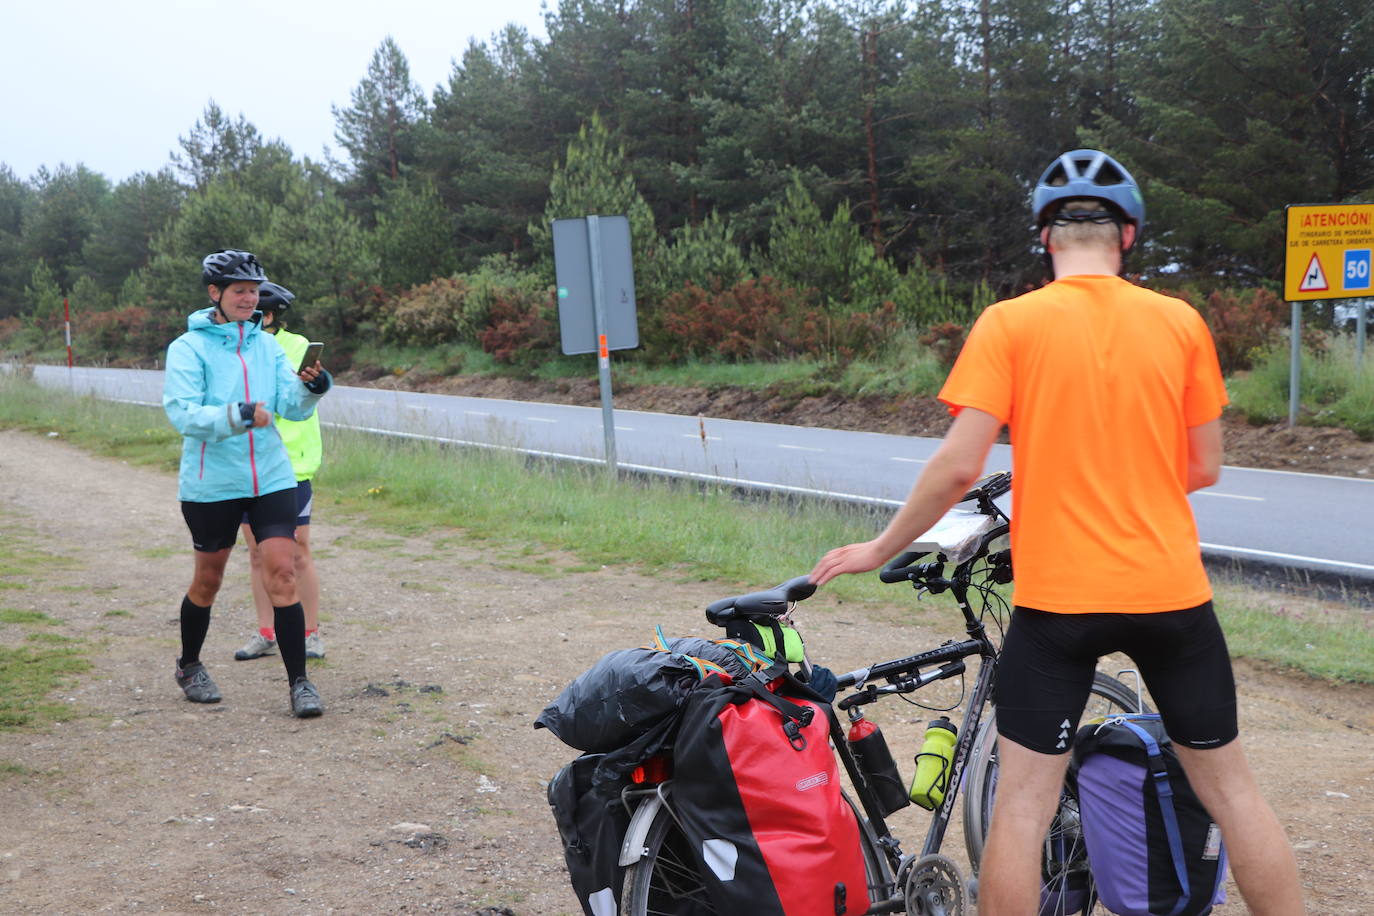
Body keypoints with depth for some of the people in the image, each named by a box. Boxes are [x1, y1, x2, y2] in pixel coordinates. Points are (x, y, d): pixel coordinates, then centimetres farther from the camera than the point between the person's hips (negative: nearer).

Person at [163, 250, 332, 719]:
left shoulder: (266, 345, 6)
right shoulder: (188, 348, -6)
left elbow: (291, 407, 0)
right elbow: (183, 414, -16)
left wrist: (309, 388, -21)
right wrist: (237, 415, -30)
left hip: (271, 479, 3)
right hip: (211, 483, -2)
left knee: (282, 573, -7)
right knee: (208, 579, 12)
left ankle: (298, 682, -2)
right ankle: (189, 666, 36)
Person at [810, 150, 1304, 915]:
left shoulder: (1009, 324, -6)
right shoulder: (1180, 321, 1)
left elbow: (959, 467, -12)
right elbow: (1205, 467, 6)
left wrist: (879, 549, 1)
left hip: (1058, 596, -2)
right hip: (1171, 591, 3)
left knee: (1023, 804, 6)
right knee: (1231, 787, 16)